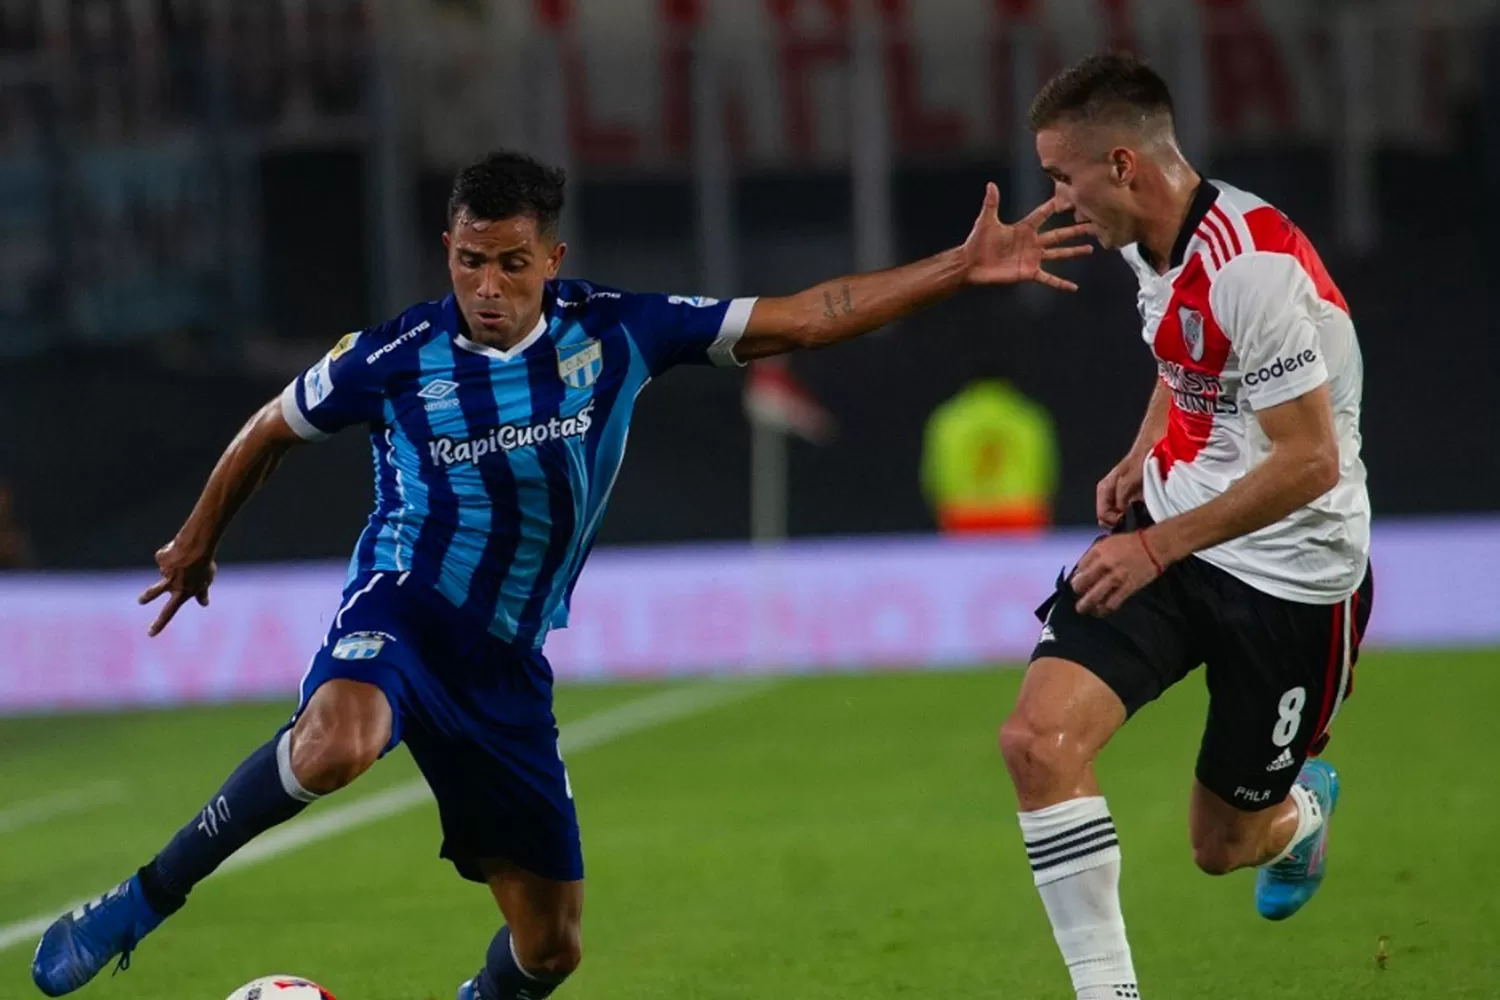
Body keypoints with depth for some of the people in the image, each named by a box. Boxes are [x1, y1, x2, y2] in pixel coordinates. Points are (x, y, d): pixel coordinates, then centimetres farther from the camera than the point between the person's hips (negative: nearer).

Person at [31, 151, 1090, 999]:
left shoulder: (614, 332, -5)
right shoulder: (397, 358, -10)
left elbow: (809, 317, -3)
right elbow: (270, 431, 10)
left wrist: (963, 267, -9)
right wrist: (199, 540, 24)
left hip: (508, 662, 4)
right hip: (402, 612, -4)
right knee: (338, 744, -40)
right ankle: (144, 901, -25)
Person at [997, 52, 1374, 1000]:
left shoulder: (1253, 265, -27)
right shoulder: (1150, 244, 0)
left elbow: (1309, 462, -27)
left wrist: (1156, 547, -23)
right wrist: (1144, 455, 7)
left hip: (1289, 573, -7)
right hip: (1171, 525, 7)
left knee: (1224, 845, 8)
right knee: (1039, 738, -17)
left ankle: (1303, 810, 45)